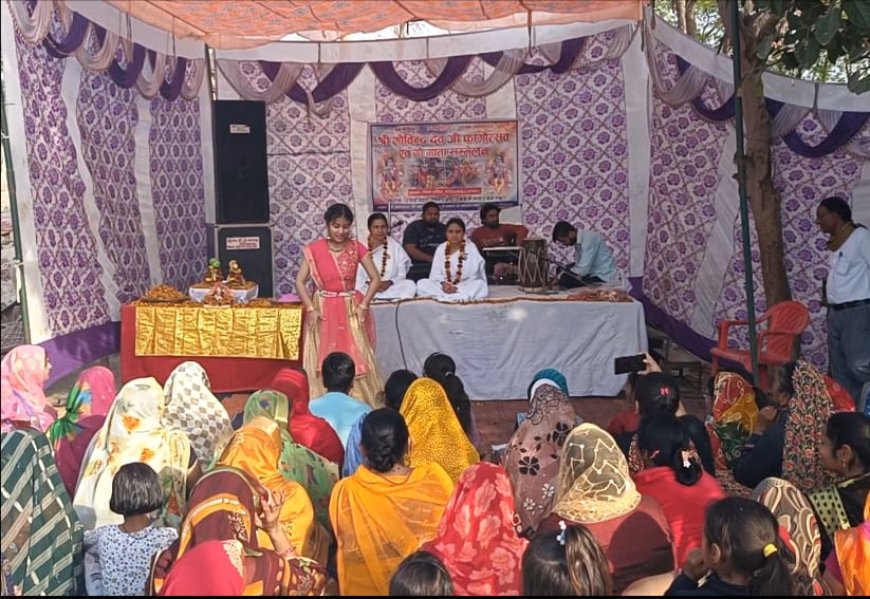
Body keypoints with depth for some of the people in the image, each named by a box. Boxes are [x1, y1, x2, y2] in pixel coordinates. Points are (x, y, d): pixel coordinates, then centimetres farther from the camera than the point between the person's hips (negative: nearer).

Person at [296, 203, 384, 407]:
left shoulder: (357, 248, -1)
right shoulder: (315, 249, -4)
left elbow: (375, 279, 1)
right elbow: (300, 281, -3)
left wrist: (363, 305, -8)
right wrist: (311, 309, -12)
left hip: (350, 309, 1)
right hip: (324, 310, -1)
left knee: (355, 360, 0)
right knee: (323, 361, 1)